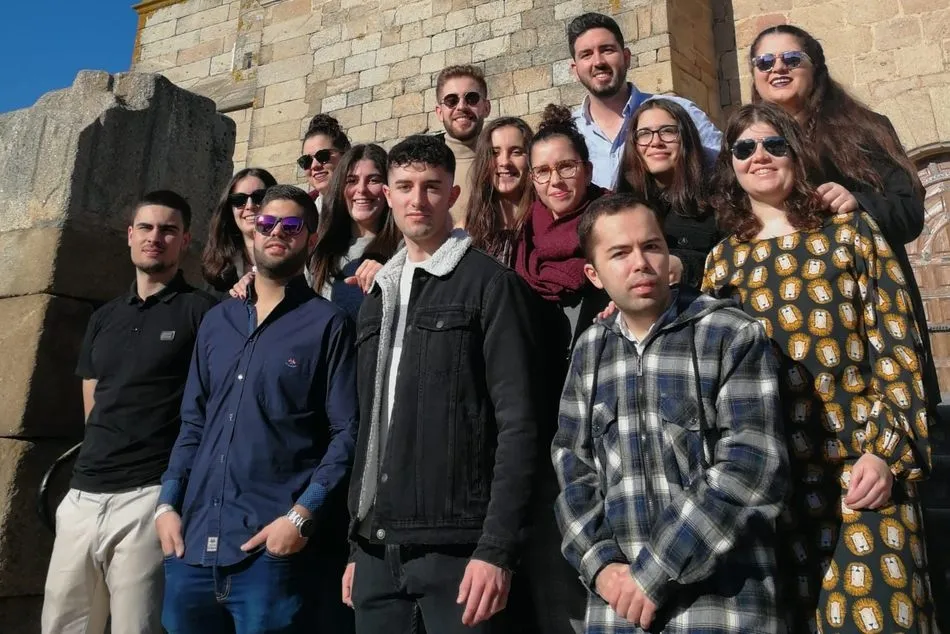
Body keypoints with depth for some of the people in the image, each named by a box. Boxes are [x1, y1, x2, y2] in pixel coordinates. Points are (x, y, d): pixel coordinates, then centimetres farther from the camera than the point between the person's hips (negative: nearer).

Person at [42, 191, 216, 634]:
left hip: (149, 496, -6)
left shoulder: (201, 311, -2)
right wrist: (99, 458, 10)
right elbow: (92, 409, 21)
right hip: (83, 495, 6)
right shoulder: (103, 318, 17)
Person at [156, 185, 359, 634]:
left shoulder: (328, 324, -2)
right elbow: (193, 423, 16)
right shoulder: (217, 321, 14)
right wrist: (167, 503, 6)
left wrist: (301, 517, -16)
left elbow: (348, 432, -8)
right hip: (193, 545, 5)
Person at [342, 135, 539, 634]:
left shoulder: (488, 282, -5)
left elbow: (517, 422, -11)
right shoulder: (377, 295, 14)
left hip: (455, 545, -5)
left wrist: (497, 546, -17)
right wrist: (356, 541, 14)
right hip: (377, 547, 6)